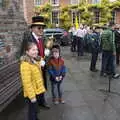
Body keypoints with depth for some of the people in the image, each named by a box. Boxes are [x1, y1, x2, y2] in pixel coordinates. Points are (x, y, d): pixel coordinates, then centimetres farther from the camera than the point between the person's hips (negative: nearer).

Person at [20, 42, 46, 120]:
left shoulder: (36, 61, 5)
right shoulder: (25, 64, -25)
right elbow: (27, 82, -26)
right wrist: (32, 96, -24)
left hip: (38, 90, 8)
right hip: (32, 93, -8)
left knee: (35, 109, 26)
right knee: (32, 111, 10)